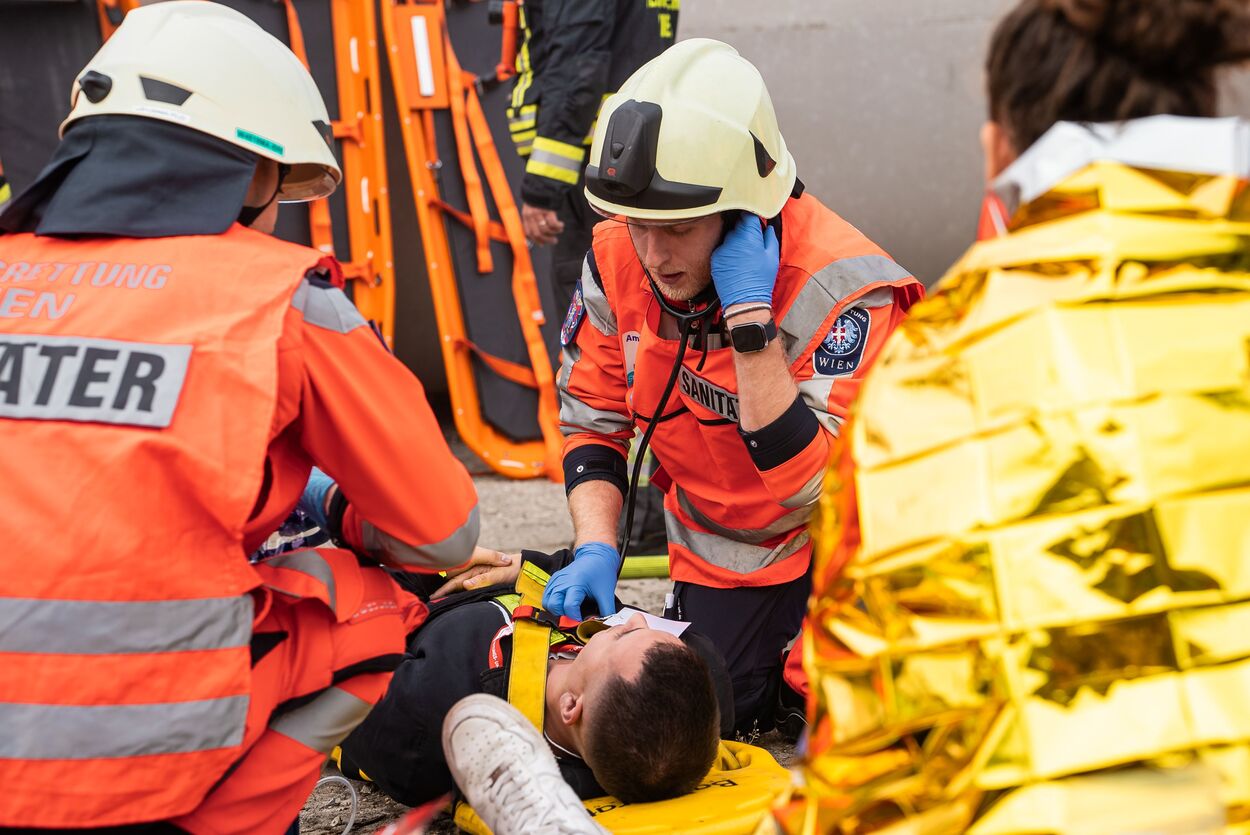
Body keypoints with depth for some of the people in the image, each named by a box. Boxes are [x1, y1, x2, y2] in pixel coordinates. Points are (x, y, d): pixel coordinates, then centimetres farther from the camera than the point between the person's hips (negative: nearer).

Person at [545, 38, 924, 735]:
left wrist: (750, 316, -39)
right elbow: (593, 419, -1)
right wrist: (597, 548, -17)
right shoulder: (620, 256, -13)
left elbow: (814, 485, -34)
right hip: (721, 558, 5)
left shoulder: (842, 290, -30)